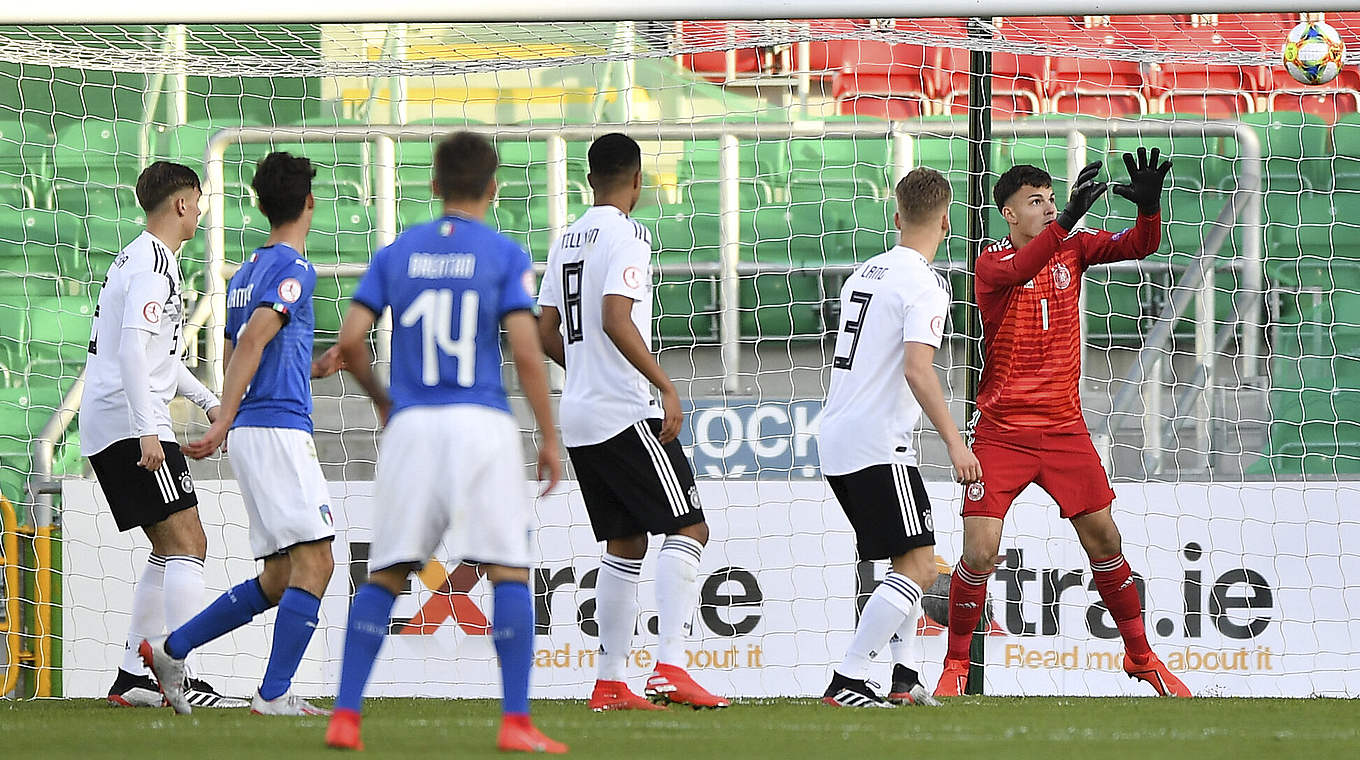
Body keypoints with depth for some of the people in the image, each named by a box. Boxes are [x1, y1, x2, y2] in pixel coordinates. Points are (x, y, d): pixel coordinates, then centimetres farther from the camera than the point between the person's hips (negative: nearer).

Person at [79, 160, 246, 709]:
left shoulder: (136, 260, 22)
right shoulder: (154, 263, -11)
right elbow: (132, 349, -22)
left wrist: (208, 402, 28)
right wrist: (148, 431, -26)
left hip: (103, 430, 11)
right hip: (128, 423, -11)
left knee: (169, 551, 16)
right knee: (187, 543, -14)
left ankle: (131, 677, 15)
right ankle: (183, 680, -22)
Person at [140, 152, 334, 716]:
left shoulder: (245, 274, 19)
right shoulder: (293, 269, -8)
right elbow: (254, 339, -21)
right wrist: (224, 423, -26)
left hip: (250, 434, 9)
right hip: (280, 430, -9)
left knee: (279, 579, 11)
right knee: (314, 562, -11)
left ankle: (171, 650, 10)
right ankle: (274, 694, -16)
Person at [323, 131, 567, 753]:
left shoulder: (396, 253, 8)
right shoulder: (505, 256, 0)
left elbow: (350, 340, 3)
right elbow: (526, 352, -8)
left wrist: (380, 399, 21)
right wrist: (549, 438, 0)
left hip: (412, 423, 3)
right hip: (482, 422, -3)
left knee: (385, 574, 9)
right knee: (509, 571, 1)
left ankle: (344, 717, 4)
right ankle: (515, 722, -7)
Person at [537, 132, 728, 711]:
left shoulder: (568, 240, 14)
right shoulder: (626, 235, -10)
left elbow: (547, 333, 18)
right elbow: (616, 321, -22)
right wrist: (666, 386, -21)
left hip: (578, 418, 9)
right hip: (626, 414, -9)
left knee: (625, 544, 14)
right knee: (688, 529, -7)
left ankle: (609, 683, 12)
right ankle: (670, 667, -20)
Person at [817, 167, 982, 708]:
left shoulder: (864, 274, 16)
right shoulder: (924, 284, -11)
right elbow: (916, 368, -23)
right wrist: (954, 441, -23)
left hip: (834, 441, 9)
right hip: (877, 445, -9)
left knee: (912, 560, 21)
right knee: (917, 567, -11)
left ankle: (903, 678, 19)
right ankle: (846, 681, -18)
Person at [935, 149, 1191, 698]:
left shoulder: (1073, 246, 5)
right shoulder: (993, 262, -7)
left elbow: (1138, 246, -6)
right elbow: (1016, 270, -30)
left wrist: (1149, 207, -28)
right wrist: (1066, 221, -44)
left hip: (1063, 427, 3)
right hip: (1000, 433, -3)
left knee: (1104, 539, 2)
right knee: (979, 554, -10)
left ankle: (1141, 656, 17)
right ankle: (955, 666, 7)